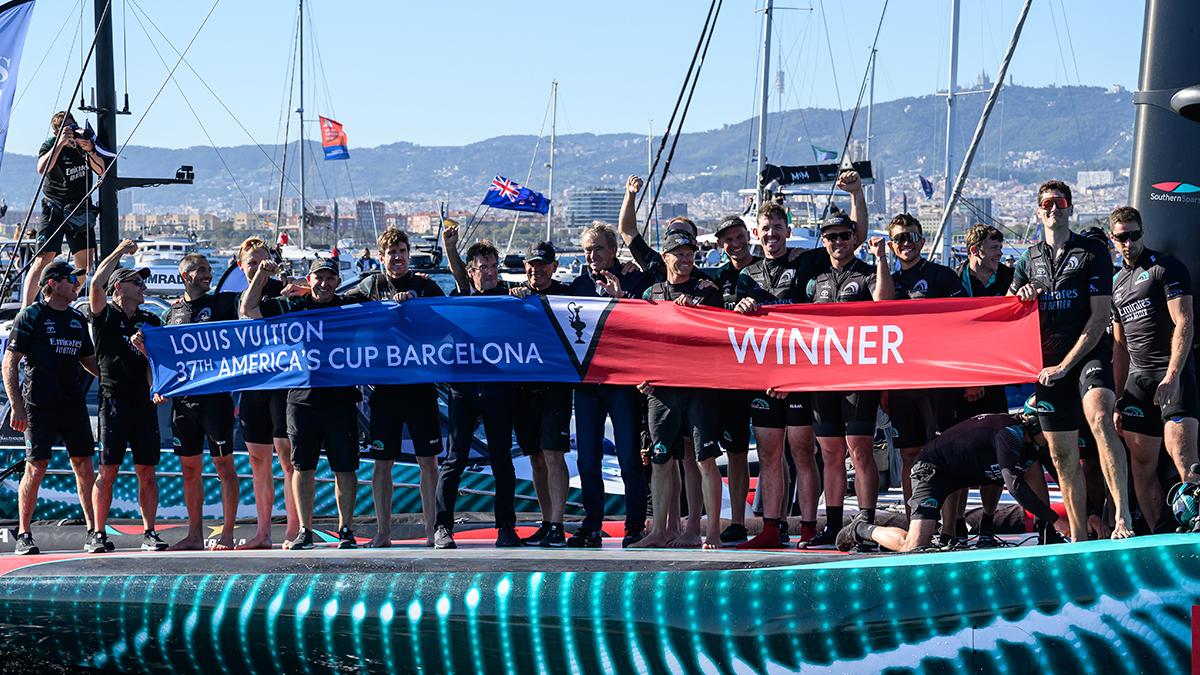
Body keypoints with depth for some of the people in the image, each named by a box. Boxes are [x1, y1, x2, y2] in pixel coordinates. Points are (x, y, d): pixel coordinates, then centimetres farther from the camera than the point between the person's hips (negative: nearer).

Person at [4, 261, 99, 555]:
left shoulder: (78, 319, 15)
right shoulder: (30, 316, -2)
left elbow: (89, 361, 25)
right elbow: (10, 362, -5)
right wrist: (16, 406, -12)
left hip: (73, 402, 5)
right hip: (39, 406, -5)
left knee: (84, 466, 4)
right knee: (36, 468, -5)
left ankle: (92, 530, 10)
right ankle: (24, 535, 7)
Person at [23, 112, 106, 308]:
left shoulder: (87, 141, 5)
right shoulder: (50, 145, -6)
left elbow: (101, 171, -3)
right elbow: (42, 168, -26)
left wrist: (90, 151, -18)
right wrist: (60, 144, -30)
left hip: (80, 210, 4)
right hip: (54, 209, -4)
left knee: (85, 263, -2)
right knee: (44, 258, -16)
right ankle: (25, 308, -17)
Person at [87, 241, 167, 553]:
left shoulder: (150, 321, 17)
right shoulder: (105, 316, 5)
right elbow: (96, 283, -13)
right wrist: (120, 251, -3)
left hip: (145, 401, 4)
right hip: (114, 399, -4)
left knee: (147, 471, 3)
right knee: (108, 471, -5)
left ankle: (149, 533, 9)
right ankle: (98, 534, 3)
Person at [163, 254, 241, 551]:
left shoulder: (222, 302, 5)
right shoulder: (173, 311, 15)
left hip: (216, 394, -4)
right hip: (182, 398, 4)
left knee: (224, 464, -3)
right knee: (190, 468, 8)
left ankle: (227, 535, 3)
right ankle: (195, 535, 17)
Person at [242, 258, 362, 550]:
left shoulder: (350, 307, 9)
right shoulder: (292, 307, 10)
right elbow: (248, 309, 10)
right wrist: (260, 274, 4)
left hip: (341, 398, -1)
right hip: (302, 398, 1)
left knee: (344, 468, 2)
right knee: (303, 467, 4)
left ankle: (345, 530, 11)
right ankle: (304, 531, 13)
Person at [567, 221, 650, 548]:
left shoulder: (634, 280, 2)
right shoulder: (578, 284, 15)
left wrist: (619, 297, -19)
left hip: (622, 379, -4)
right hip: (586, 380, 4)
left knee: (629, 457, -3)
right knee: (587, 460, 6)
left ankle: (635, 526, 7)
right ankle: (591, 527, 15)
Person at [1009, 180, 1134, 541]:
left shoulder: (1093, 252, 2)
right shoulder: (1029, 259, 15)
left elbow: (1099, 316, -6)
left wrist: (1065, 365, -13)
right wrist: (1022, 297, -4)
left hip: (1087, 355, -4)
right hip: (1048, 364, 4)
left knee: (1099, 417, -32)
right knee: (1062, 455, 5)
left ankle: (1123, 514, -35)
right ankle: (1079, 538, 16)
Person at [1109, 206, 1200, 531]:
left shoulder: (1167, 267, 0)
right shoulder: (1117, 284, 21)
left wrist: (1172, 375, -20)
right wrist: (1118, 398, 17)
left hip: (1174, 373, -6)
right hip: (1138, 377, 6)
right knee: (1143, 466, 2)